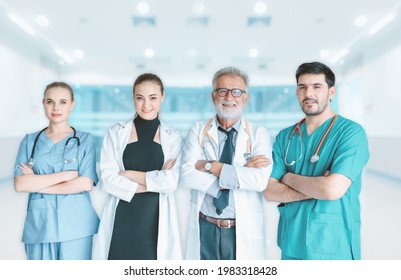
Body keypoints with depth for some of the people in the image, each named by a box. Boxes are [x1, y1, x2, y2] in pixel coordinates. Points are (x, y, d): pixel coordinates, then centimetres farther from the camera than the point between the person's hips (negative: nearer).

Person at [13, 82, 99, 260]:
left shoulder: (85, 140, 2)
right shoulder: (30, 141, 8)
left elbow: (86, 183, -10)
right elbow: (20, 184, -4)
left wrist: (37, 183, -6)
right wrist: (66, 174, -11)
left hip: (76, 225, -2)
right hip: (39, 224, 2)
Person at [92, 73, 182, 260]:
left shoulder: (173, 138, 4)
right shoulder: (116, 133, 4)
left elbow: (171, 182, -8)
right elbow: (107, 179, -5)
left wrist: (128, 174, -6)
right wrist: (154, 182, -10)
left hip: (156, 222, 0)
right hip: (121, 221, 0)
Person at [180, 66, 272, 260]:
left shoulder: (258, 134, -2)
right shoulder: (198, 130, 1)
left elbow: (260, 180, -17)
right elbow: (186, 175, -13)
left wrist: (211, 166, -16)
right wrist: (239, 174, -17)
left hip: (245, 231, -1)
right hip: (204, 229, 1)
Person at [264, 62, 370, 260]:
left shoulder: (351, 132, -11)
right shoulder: (285, 137, 2)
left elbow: (334, 189, -23)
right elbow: (270, 191, -4)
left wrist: (289, 178, -8)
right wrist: (317, 188, -16)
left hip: (334, 247, -3)